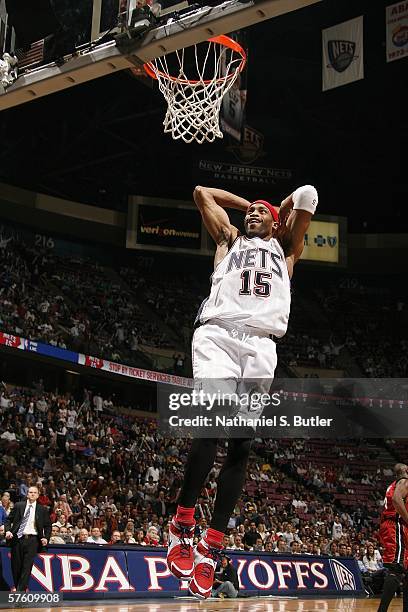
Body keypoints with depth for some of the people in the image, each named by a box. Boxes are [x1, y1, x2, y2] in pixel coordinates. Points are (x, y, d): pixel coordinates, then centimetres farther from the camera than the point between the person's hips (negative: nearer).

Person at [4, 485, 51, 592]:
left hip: (32, 540, -1)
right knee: (16, 566, 7)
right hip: (17, 539, 1)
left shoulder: (42, 510, 8)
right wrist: (8, 530, -8)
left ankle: (20, 592, -8)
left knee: (27, 567, -9)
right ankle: (16, 587, 23)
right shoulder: (19, 506, 9)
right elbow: (9, 520, 10)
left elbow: (48, 526, 11)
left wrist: (46, 538, -4)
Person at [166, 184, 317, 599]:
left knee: (241, 442, -5)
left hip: (261, 345, 2)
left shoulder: (284, 247, 30)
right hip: (218, 333, -2)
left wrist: (280, 213, 39)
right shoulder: (230, 239, 29)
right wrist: (245, 204, 37)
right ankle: (182, 526, -12)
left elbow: (307, 195, 24)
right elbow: (202, 192, 30)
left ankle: (211, 546, -2)